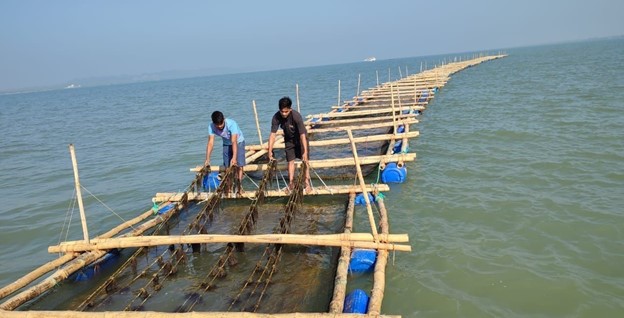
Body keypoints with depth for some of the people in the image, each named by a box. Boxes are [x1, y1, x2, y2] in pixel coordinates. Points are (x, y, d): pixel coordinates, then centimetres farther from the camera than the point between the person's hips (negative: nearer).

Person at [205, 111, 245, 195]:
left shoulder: (231, 124, -36)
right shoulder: (211, 127, -25)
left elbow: (234, 142, -41)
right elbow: (210, 143, -27)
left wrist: (234, 157, -49)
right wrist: (207, 159, -34)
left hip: (238, 142, -3)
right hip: (226, 144, 3)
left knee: (239, 165, -12)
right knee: (228, 167, 0)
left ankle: (240, 186, -2)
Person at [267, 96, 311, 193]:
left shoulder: (296, 116, -37)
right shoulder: (276, 117, -27)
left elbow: (302, 135, -37)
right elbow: (273, 134, -24)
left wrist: (305, 152, -41)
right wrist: (270, 151, -29)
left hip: (300, 138, -3)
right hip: (289, 139, 3)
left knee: (304, 159, -7)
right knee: (290, 160, 5)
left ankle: (307, 182, 0)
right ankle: (291, 183, 14)